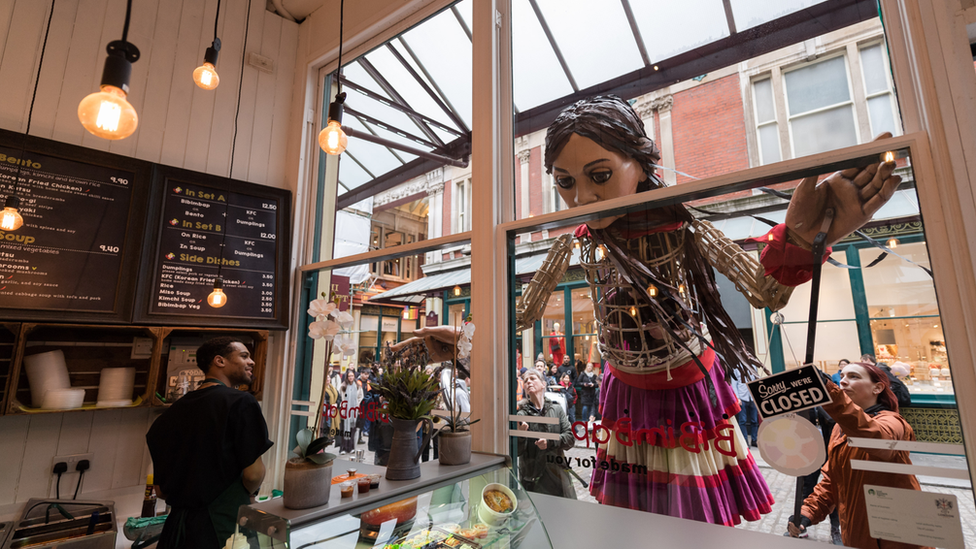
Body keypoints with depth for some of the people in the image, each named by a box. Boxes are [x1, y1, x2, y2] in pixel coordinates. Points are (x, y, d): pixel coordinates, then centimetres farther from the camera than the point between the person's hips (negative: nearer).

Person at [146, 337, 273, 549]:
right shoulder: (241, 402, -16)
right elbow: (253, 474, -19)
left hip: (177, 524, 6)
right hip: (224, 527, -6)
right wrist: (248, 492, 2)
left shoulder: (174, 410, 4)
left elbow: (161, 490, 10)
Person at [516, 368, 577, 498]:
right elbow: (516, 451, -6)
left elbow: (570, 438, 0)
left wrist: (550, 442, -15)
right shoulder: (521, 414, -3)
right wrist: (520, 434, -25)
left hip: (557, 474, 2)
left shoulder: (556, 410, 5)